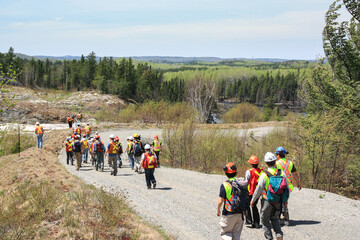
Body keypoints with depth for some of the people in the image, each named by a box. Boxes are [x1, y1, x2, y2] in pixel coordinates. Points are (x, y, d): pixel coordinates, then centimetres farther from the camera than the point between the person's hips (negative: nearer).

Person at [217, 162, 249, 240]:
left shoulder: (224, 185, -14)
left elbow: (220, 201, -13)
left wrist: (218, 211, 4)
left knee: (225, 233, 11)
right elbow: (246, 199, 5)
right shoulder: (241, 184, 0)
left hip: (229, 214, -4)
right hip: (240, 214, 4)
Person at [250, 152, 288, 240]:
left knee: (265, 220, 13)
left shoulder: (264, 175, -16)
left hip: (267, 201, -4)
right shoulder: (281, 173, -5)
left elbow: (259, 189, -11)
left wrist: (253, 200, 2)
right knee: (274, 219, 22)